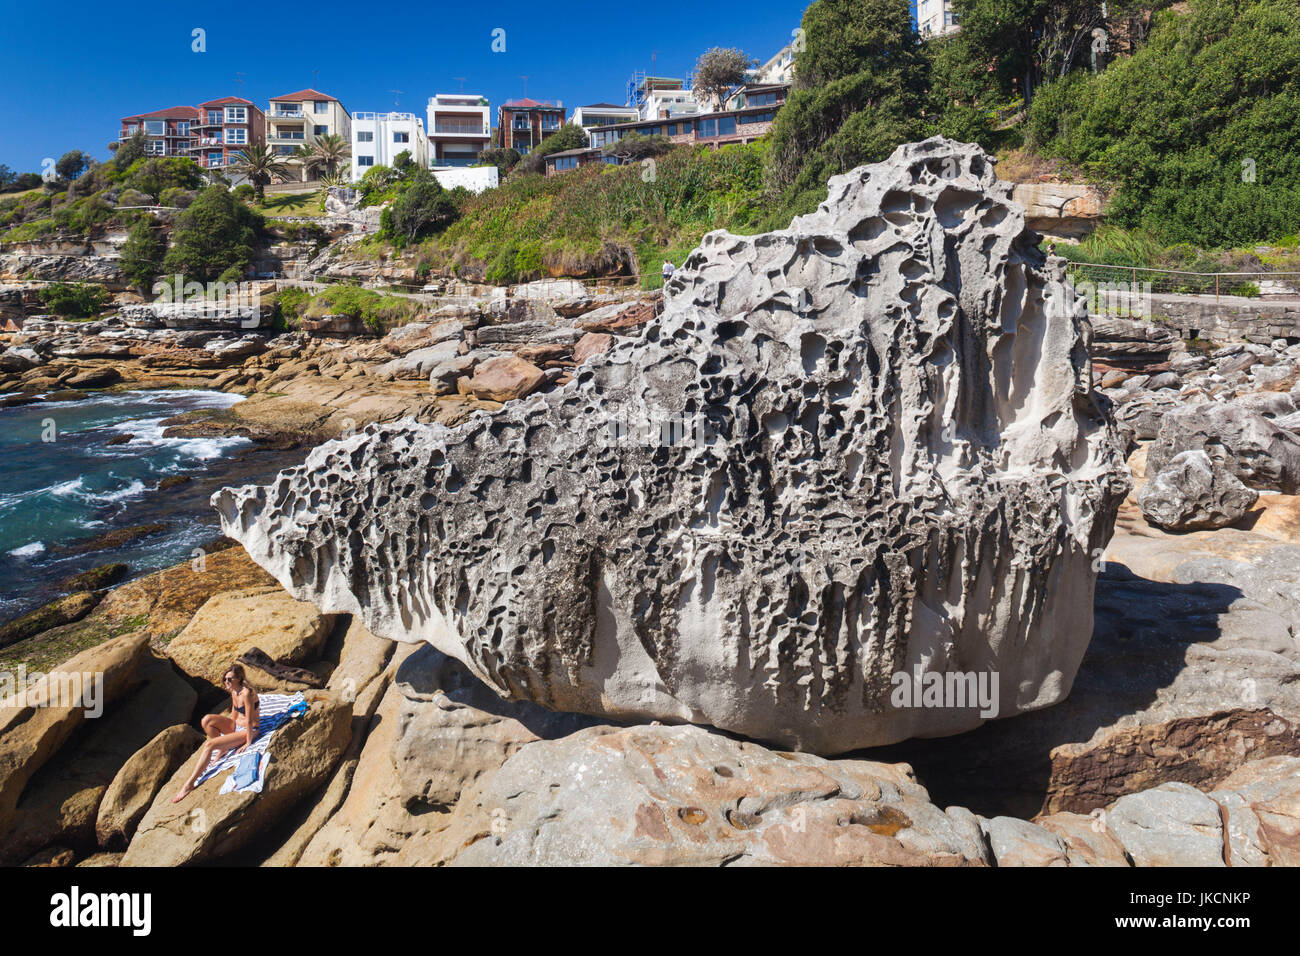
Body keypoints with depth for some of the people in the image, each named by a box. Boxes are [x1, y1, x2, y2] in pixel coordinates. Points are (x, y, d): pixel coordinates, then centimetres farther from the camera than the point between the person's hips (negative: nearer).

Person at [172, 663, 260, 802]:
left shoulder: (246, 693, -25)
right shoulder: (233, 690, 3)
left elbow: (249, 720, -21)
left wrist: (248, 743, -17)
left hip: (248, 731, -9)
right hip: (236, 725, 9)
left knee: (209, 745, -22)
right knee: (207, 720, -13)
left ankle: (189, 784, -17)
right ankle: (223, 749, 0)